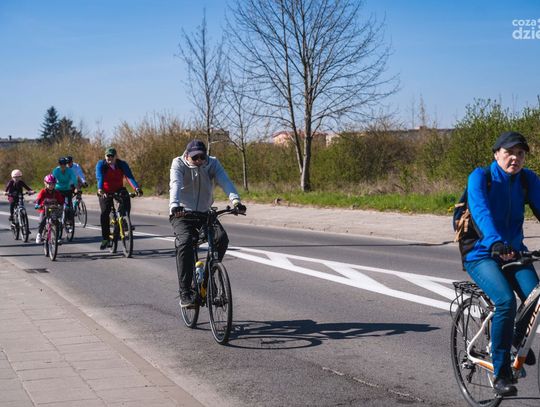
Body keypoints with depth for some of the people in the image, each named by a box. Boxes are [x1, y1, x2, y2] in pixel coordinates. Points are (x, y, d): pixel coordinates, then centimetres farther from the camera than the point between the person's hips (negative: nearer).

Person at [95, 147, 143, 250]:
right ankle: (105, 239, -7)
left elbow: (129, 176, -27)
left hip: (118, 189, 2)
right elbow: (99, 177, -31)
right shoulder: (101, 164, -15)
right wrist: (100, 189, -51)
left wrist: (136, 188, -44)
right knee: (104, 213, -16)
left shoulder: (122, 164, -13)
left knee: (126, 197, -29)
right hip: (105, 192, -2)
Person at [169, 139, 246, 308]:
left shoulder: (213, 163, -5)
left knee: (222, 237, -22)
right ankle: (185, 292, -25)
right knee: (185, 243, -28)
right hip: (182, 213, -3)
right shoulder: (178, 164, -11)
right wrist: (174, 205, -49)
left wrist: (235, 200, -40)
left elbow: (225, 181, -21)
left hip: (205, 212, 3)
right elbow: (175, 184, -29)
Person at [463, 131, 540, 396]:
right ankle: (501, 374, -16)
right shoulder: (480, 176, -11)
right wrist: (496, 242, -46)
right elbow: (481, 210, -28)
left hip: (514, 252, 4)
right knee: (506, 301, -29)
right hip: (481, 253, -4)